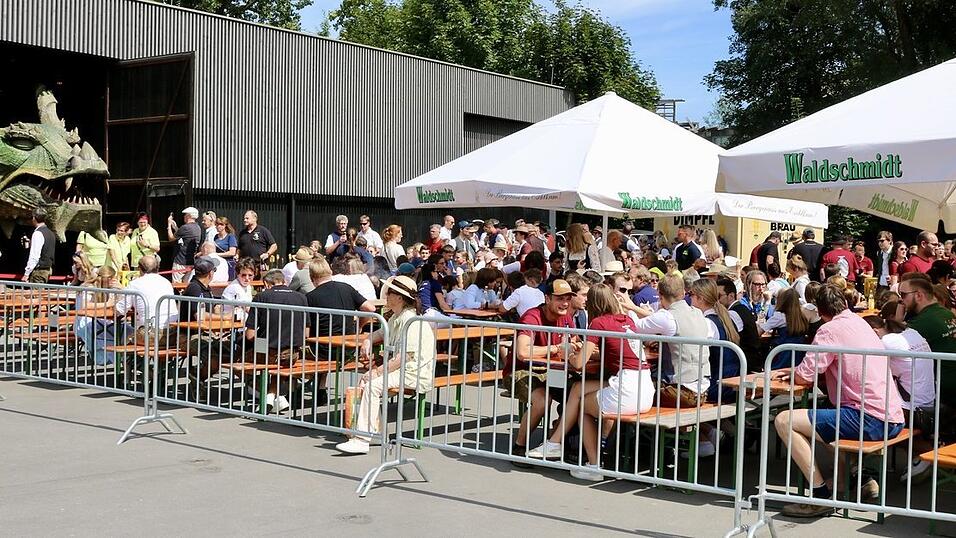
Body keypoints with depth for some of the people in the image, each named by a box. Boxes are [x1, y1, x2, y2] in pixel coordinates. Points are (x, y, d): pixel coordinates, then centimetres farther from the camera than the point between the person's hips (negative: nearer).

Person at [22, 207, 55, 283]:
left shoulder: (38, 233, -14)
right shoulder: (51, 233, 13)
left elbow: (34, 256, -19)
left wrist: (26, 273, -16)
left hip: (39, 270, -9)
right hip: (48, 269, 9)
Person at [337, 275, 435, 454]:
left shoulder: (412, 321, -17)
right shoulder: (396, 318, 16)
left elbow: (404, 357, -24)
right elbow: (381, 333, 34)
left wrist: (378, 371, -22)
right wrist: (368, 341, 11)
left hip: (416, 374, -10)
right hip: (401, 369, 10)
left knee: (373, 385, -24)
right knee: (365, 379, -2)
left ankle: (362, 440, -25)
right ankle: (373, 428, -1)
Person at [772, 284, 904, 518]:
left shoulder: (830, 330, -8)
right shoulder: (859, 322, 19)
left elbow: (805, 377, -11)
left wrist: (791, 373, 12)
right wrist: (793, 371, 18)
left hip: (870, 420, -9)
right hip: (894, 419, 9)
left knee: (784, 420, -10)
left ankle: (821, 495, -12)